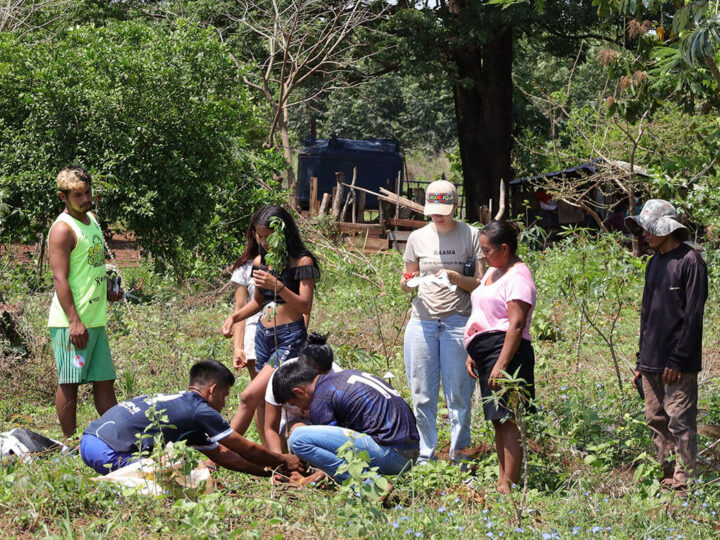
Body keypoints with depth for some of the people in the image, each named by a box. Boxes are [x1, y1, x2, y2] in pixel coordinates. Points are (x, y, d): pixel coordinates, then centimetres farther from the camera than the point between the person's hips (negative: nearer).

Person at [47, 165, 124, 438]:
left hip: (96, 319, 9)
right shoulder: (63, 229, -12)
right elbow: (60, 279, -17)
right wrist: (74, 321, -23)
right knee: (69, 382, -2)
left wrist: (108, 288, 12)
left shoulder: (92, 219, 15)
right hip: (71, 321, -9)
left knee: (104, 379, 11)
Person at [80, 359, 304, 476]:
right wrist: (283, 461, 24)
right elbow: (247, 450, 8)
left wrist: (266, 471, 32)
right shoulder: (200, 410, 0)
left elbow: (221, 454, 33)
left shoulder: (179, 403, 27)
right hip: (107, 450, -10)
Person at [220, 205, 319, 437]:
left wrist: (278, 286, -27)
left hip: (289, 337, -7)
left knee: (250, 396, -17)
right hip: (263, 336, 7)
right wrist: (234, 317, 8)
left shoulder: (302, 262, -7)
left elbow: (304, 306, -13)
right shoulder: (260, 262, 11)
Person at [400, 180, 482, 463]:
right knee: (422, 395, 4)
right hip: (422, 321, 3)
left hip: (458, 321, -2)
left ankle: (458, 452, 10)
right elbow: (408, 282, 18)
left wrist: (456, 278, -17)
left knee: (459, 394, -1)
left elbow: (481, 283, 1)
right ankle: (425, 454, 13)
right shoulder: (418, 237, 9)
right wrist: (406, 282, -5)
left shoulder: (470, 235, 2)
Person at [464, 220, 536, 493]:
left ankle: (510, 484, -12)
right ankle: (502, 479, 16)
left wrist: (502, 364, -24)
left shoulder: (517, 277, -11)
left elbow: (516, 325, -19)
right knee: (498, 420, 11)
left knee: (508, 419, -11)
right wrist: (471, 353, 19)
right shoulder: (493, 272, 20)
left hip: (507, 351, -10)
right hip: (486, 353, 10)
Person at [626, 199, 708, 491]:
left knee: (680, 423, -8)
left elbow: (693, 315, -13)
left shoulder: (690, 261, -8)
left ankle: (683, 483, -7)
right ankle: (665, 479, 14)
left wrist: (678, 360, -16)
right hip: (652, 363, 8)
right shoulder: (654, 263, 16)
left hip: (678, 365, -8)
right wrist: (641, 362, 17)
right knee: (656, 422, 9)